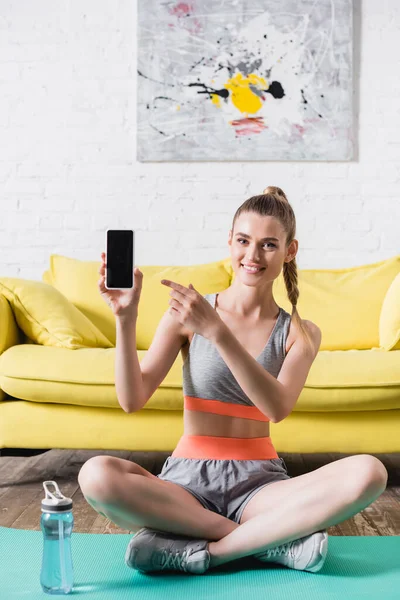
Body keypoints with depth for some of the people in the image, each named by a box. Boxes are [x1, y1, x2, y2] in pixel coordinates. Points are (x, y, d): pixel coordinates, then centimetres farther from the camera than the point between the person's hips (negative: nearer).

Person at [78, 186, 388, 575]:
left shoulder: (301, 333, 5)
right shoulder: (186, 313, 1)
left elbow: (277, 407, -16)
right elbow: (132, 399, -8)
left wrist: (217, 331, -26)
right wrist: (125, 319, -21)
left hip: (258, 481, 1)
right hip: (188, 480, 0)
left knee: (368, 473, -27)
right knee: (97, 475, -32)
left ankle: (204, 550, -21)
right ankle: (273, 540, -20)